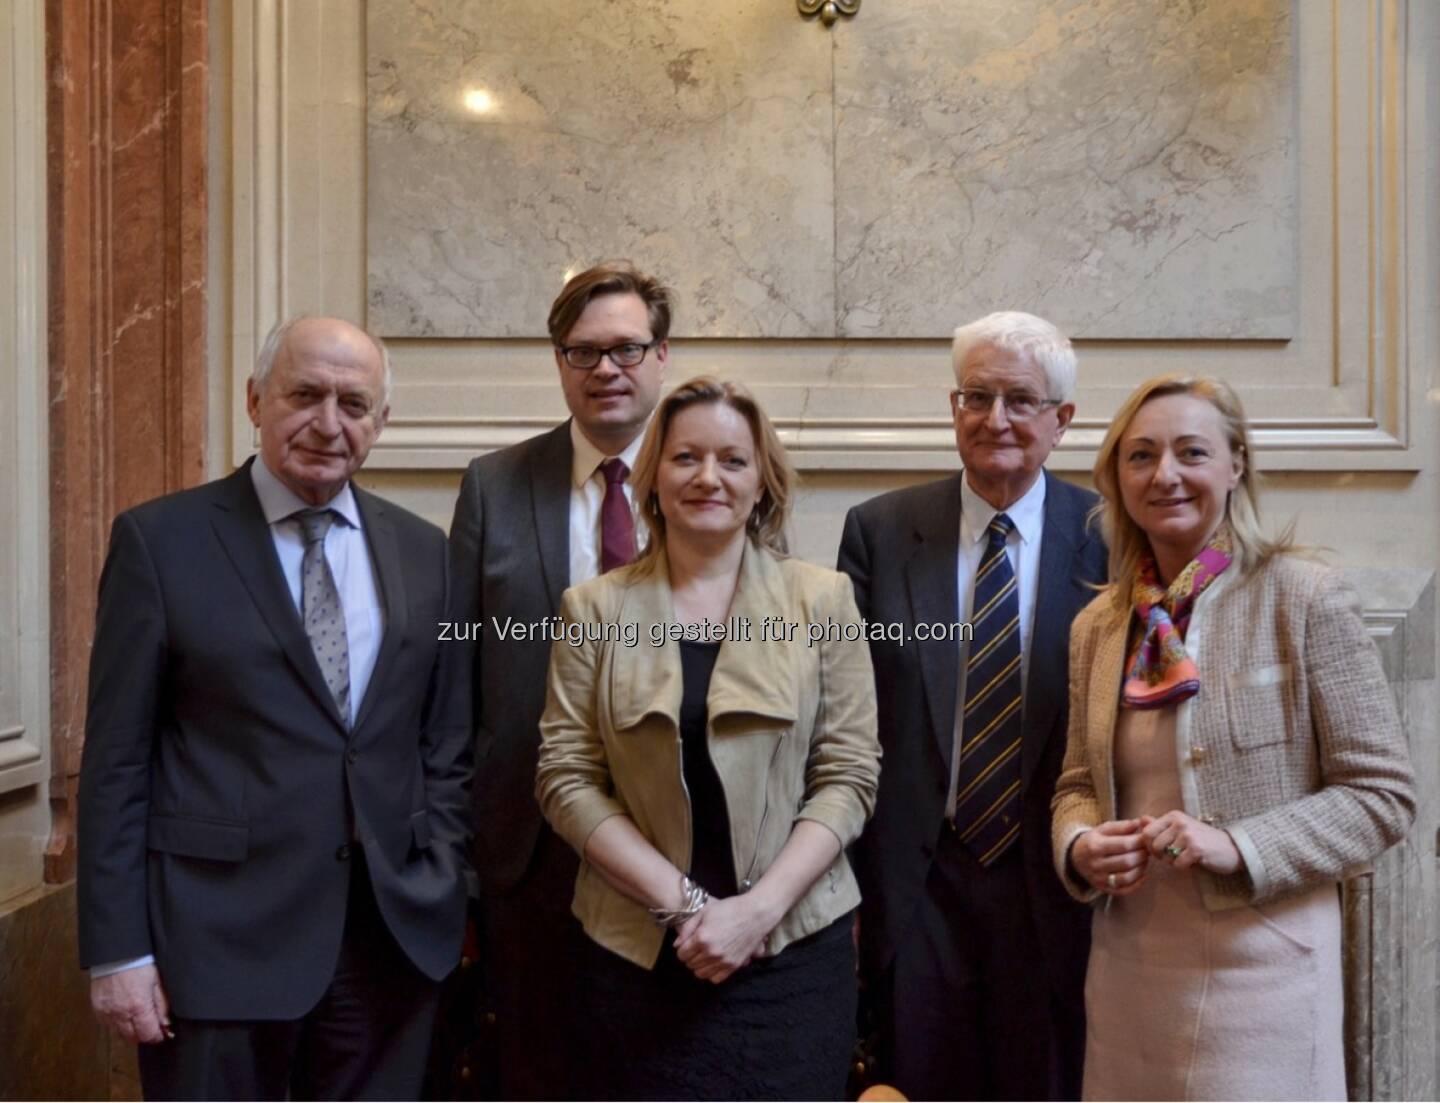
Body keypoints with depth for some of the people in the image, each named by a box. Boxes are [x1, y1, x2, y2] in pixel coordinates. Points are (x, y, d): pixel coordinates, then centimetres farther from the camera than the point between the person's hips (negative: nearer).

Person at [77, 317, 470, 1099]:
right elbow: (117, 758, -5)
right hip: (219, 941, -3)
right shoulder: (160, 540, -4)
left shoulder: (424, 551, 6)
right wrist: (115, 949, -6)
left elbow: (446, 741, 9)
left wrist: (442, 890, 1)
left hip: (395, 935, 3)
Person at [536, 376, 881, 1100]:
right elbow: (565, 777, -2)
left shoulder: (822, 600, 1)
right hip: (638, 956, 0)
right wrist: (682, 901, -11)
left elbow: (847, 773, -1)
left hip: (794, 949, 0)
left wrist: (760, 906, -12)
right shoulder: (597, 609, 2)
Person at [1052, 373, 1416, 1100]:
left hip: (1260, 970, -4)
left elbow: (1382, 794, -8)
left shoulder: (1306, 600, -8)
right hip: (1128, 968, 4)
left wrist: (1237, 846, -19)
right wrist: (1080, 846, -7)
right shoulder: (1097, 625, 6)